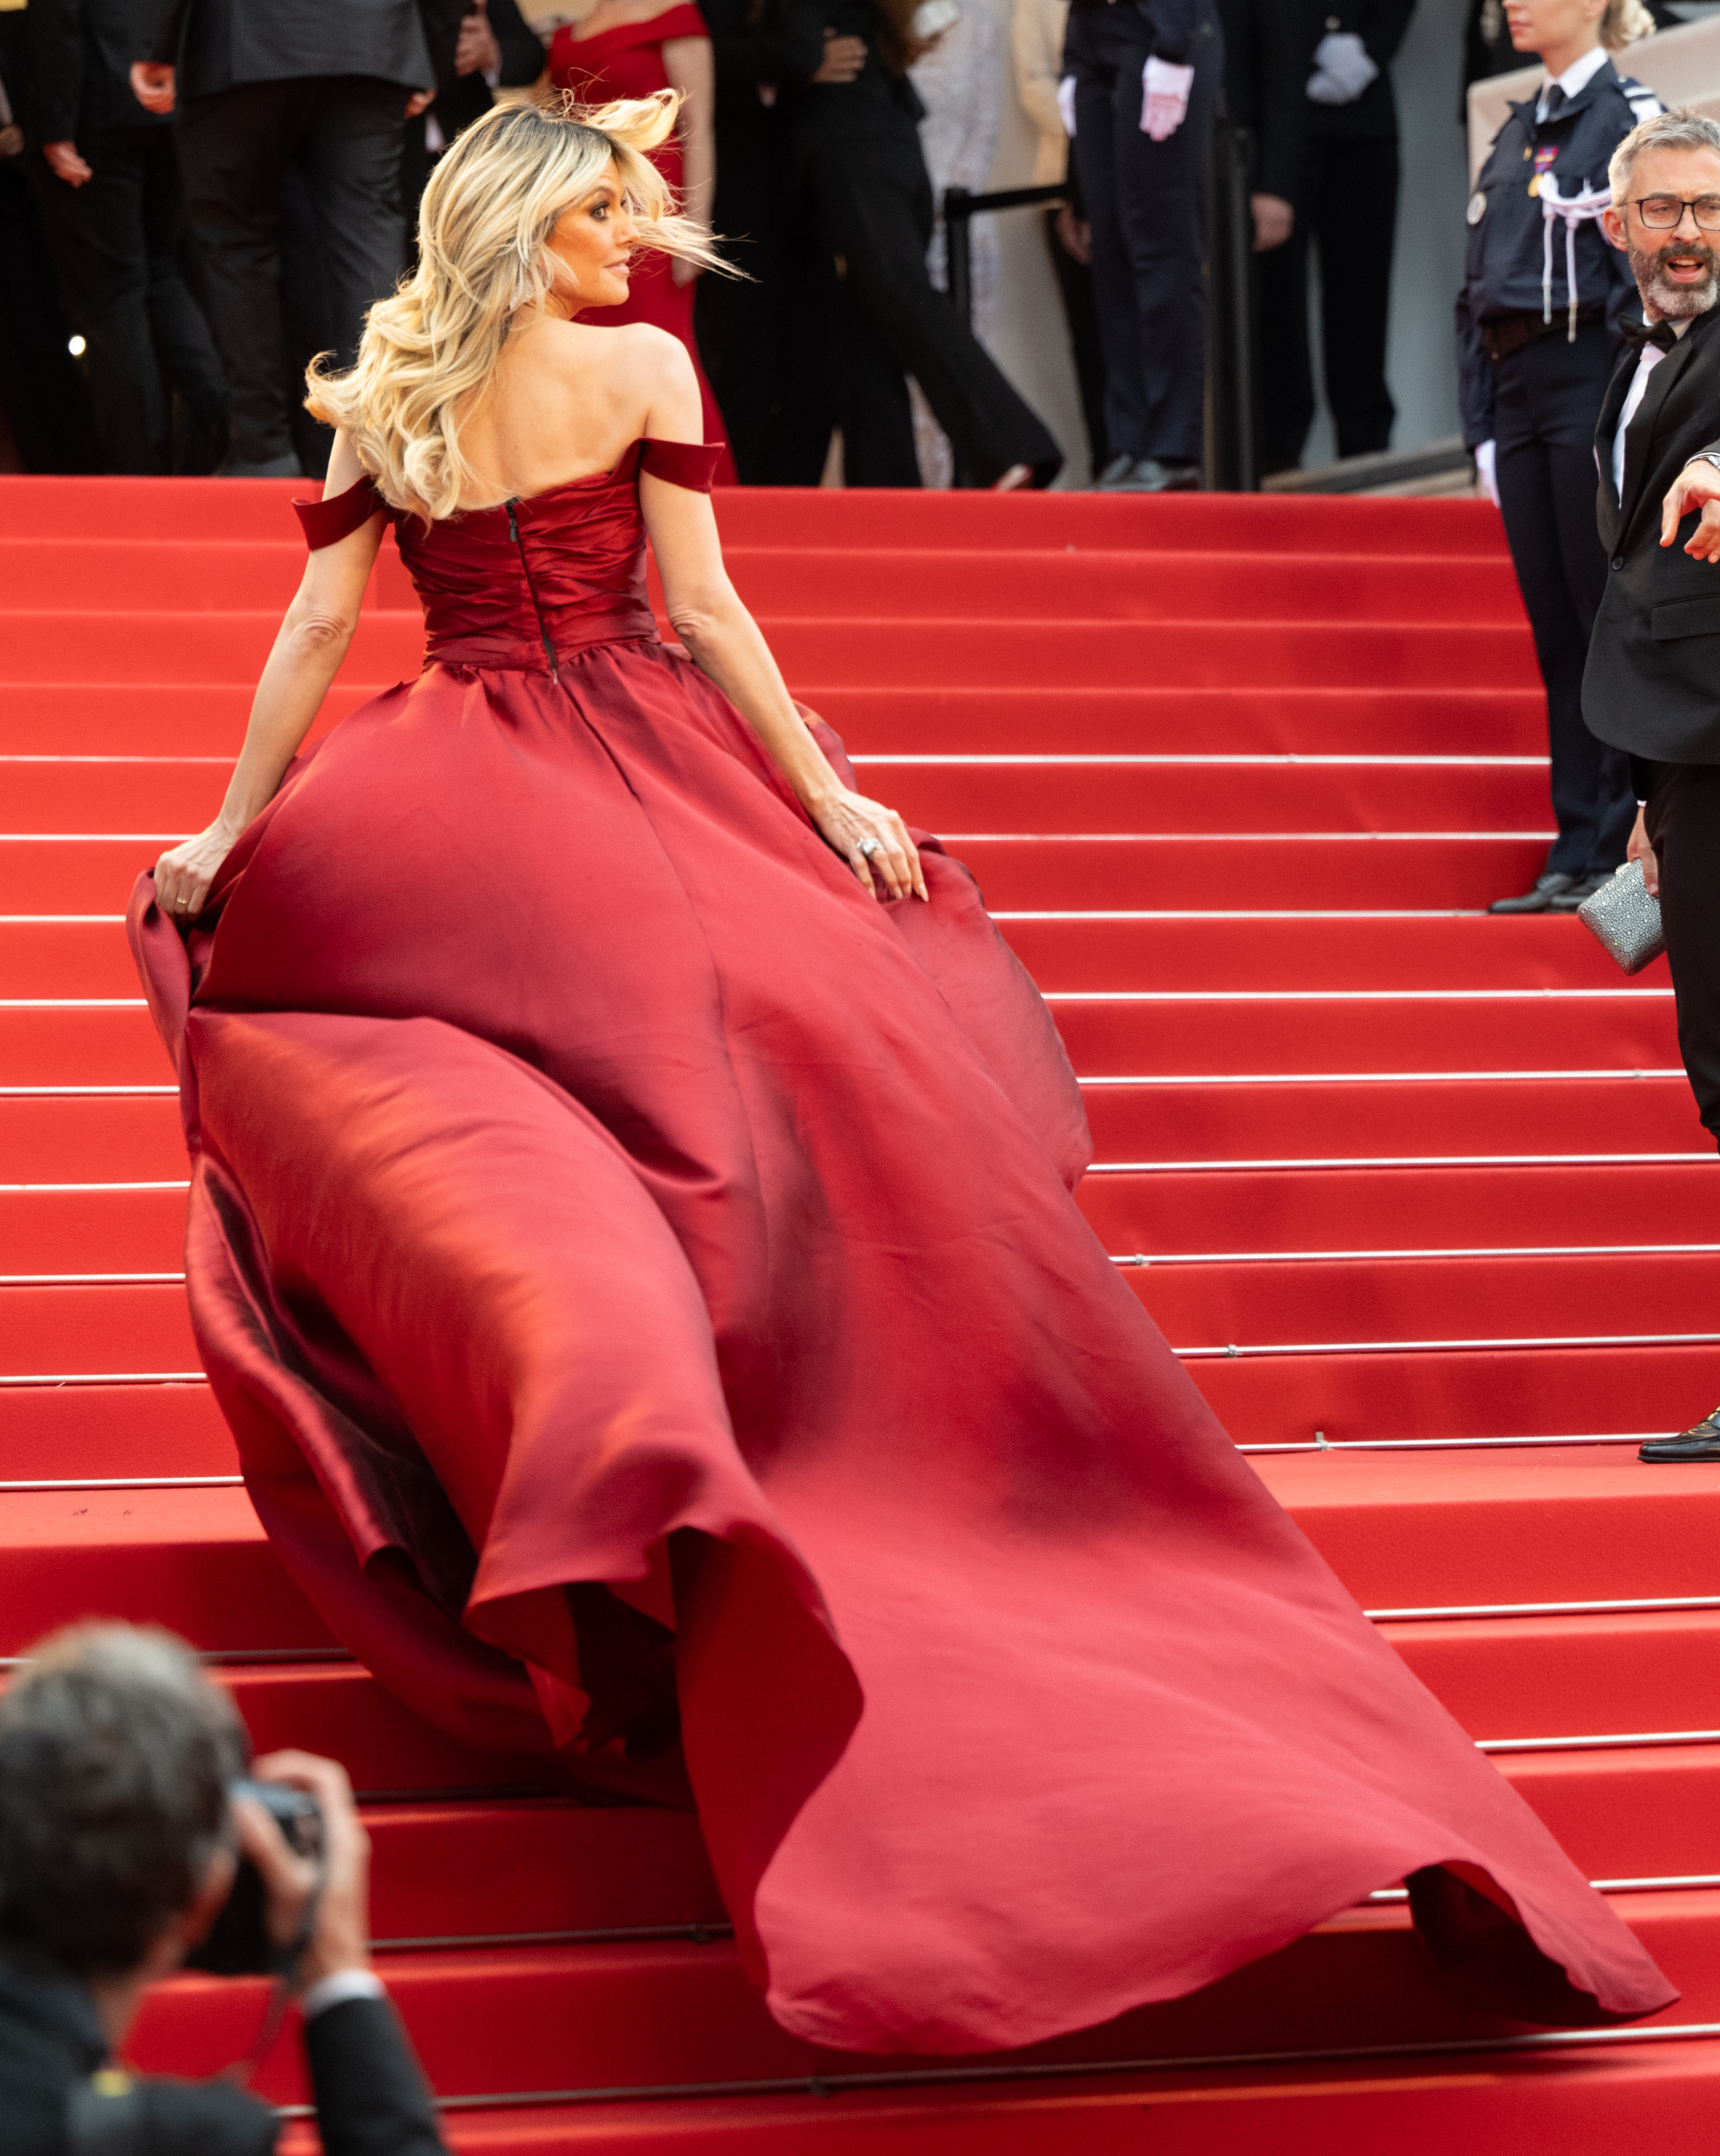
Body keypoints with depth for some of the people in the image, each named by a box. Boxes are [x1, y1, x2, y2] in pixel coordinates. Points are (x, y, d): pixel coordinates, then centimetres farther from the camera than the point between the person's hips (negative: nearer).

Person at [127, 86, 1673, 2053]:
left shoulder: (376, 402, 6)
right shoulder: (639, 369, -3)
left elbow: (316, 631, 5)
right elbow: (703, 612, -6)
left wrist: (231, 831, 13)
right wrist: (827, 801, -1)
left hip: (445, 793, 2)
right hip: (639, 768, -2)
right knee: (818, 1076, 4)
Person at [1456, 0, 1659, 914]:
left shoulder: (1629, 118, -5)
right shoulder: (1517, 134, 17)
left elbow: (1646, 282, -11)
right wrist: (1483, 429, 11)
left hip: (1594, 388, -7)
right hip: (1518, 395, 7)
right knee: (1558, 633, 7)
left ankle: (1629, 852, -1)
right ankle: (1578, 857, 9)